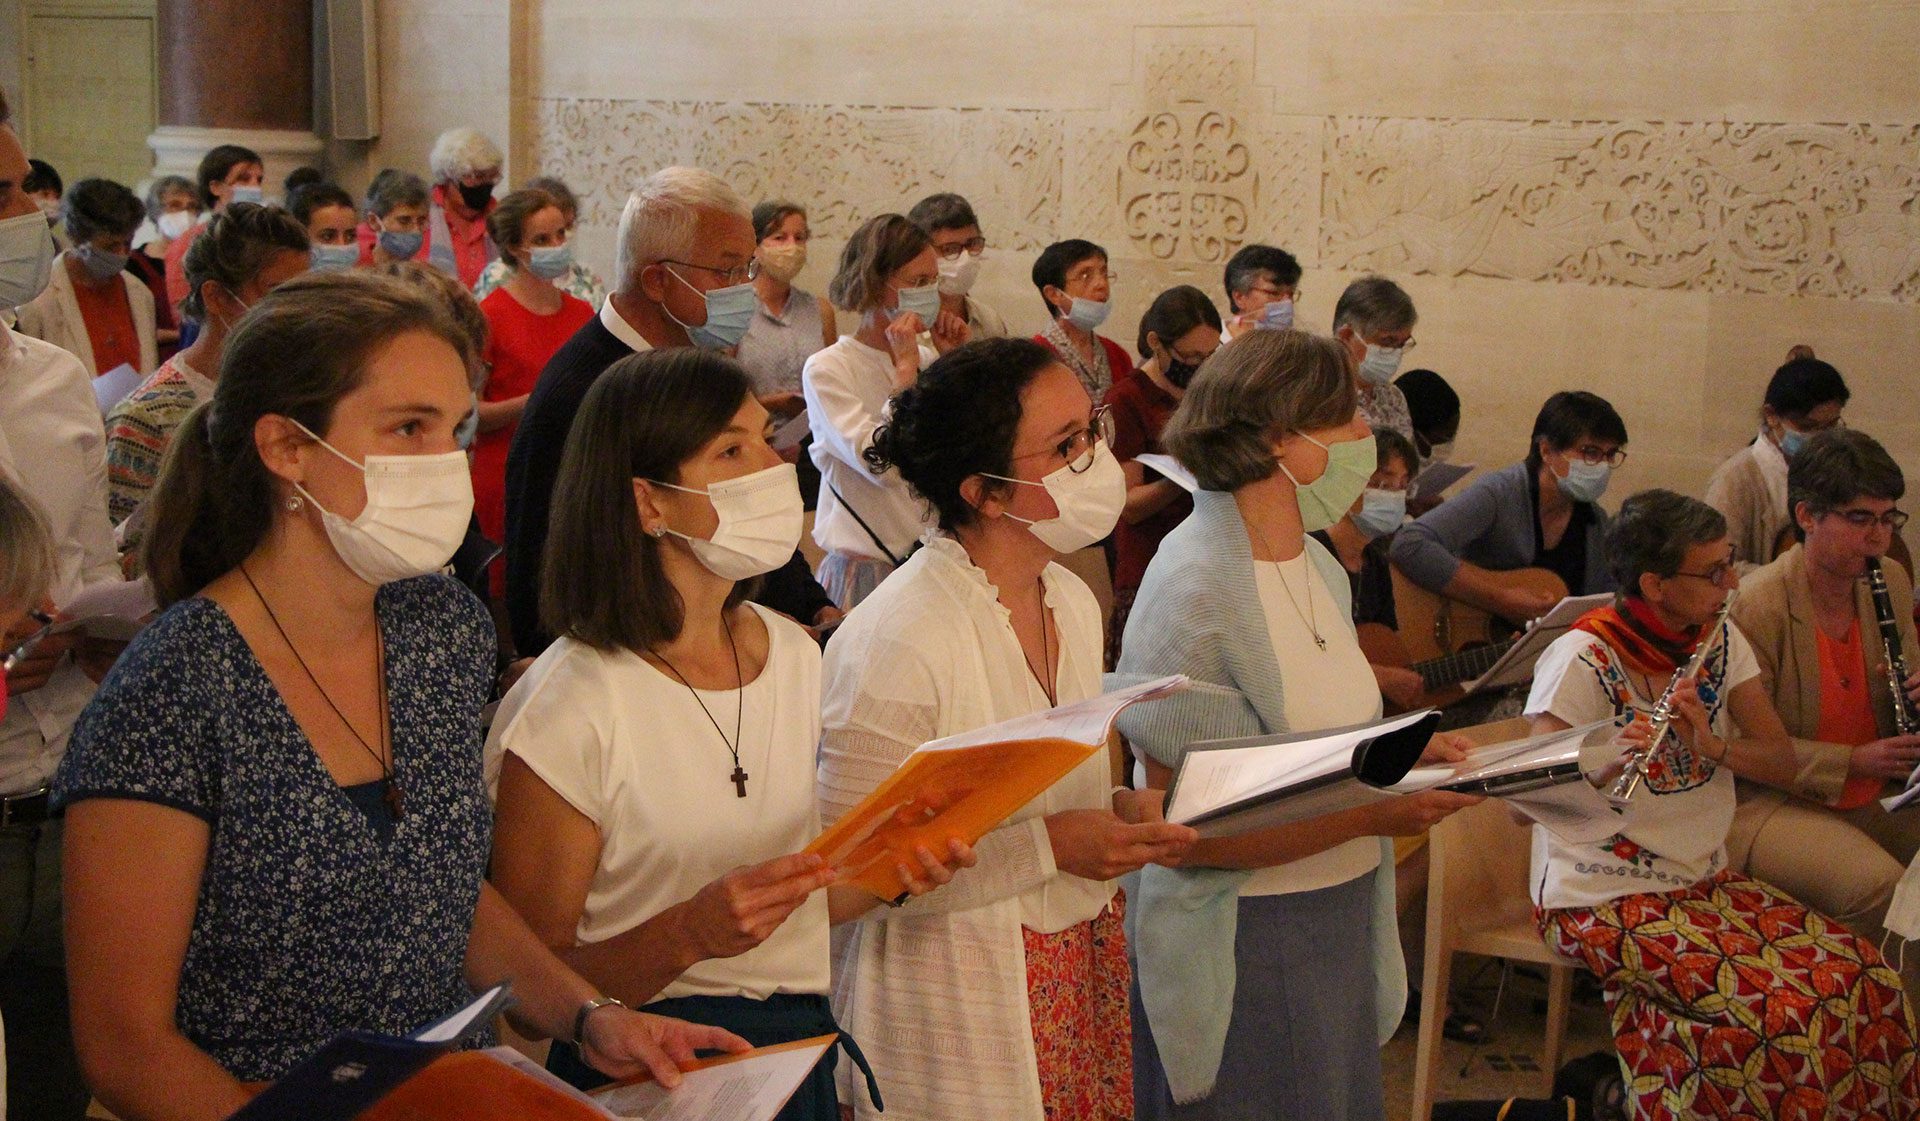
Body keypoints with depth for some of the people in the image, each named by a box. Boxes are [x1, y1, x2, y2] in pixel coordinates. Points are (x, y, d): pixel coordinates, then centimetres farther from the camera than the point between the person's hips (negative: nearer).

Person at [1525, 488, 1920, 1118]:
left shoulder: (1721, 641, 3)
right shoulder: (1582, 659, -16)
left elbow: (1783, 763, 1)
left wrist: (1712, 744, -19)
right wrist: (1603, 761, -38)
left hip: (1706, 879, 7)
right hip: (1602, 899, -7)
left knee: (1866, 981, -11)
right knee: (1779, 1010, -24)